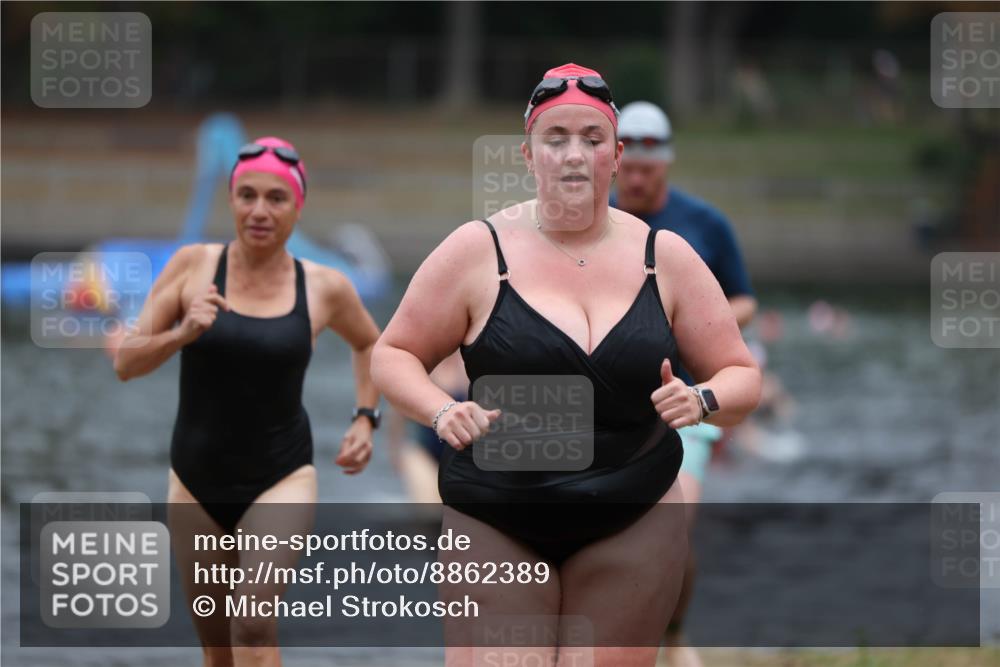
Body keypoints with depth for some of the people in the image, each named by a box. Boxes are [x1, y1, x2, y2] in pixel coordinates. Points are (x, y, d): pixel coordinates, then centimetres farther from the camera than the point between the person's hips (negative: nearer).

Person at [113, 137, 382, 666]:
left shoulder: (324, 289, -4)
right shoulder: (193, 265, -6)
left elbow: (368, 344, 18)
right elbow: (126, 363, -6)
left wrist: (365, 418, 5)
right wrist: (182, 334, -24)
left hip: (281, 479, -2)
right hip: (197, 481, 2)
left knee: (254, 624, -23)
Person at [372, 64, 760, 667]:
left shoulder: (664, 256, 4)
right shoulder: (479, 250, -2)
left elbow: (742, 378, 10)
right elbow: (394, 356, 5)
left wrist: (703, 401, -13)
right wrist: (442, 412, -15)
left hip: (632, 525, 2)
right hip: (495, 529, -2)